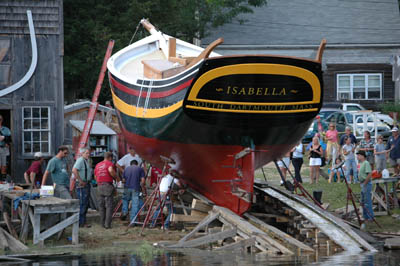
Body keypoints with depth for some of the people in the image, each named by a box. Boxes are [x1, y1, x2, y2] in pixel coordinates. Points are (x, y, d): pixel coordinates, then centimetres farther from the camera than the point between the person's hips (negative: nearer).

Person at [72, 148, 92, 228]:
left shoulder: (86, 161, 18)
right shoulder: (80, 160, -14)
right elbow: (74, 170, -28)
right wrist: (80, 181, -24)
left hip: (86, 184, 10)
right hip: (82, 185, -10)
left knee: (86, 204, 13)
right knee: (82, 204, -10)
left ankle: (83, 222, 18)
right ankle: (80, 223, -8)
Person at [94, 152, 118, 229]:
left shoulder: (97, 165, 17)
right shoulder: (109, 163, -2)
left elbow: (95, 177, 20)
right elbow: (111, 170, -24)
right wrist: (116, 177, -9)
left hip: (99, 186, 5)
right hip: (108, 185, -5)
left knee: (101, 206, 11)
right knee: (109, 206, -3)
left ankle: (103, 223, 11)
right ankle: (107, 224, -8)